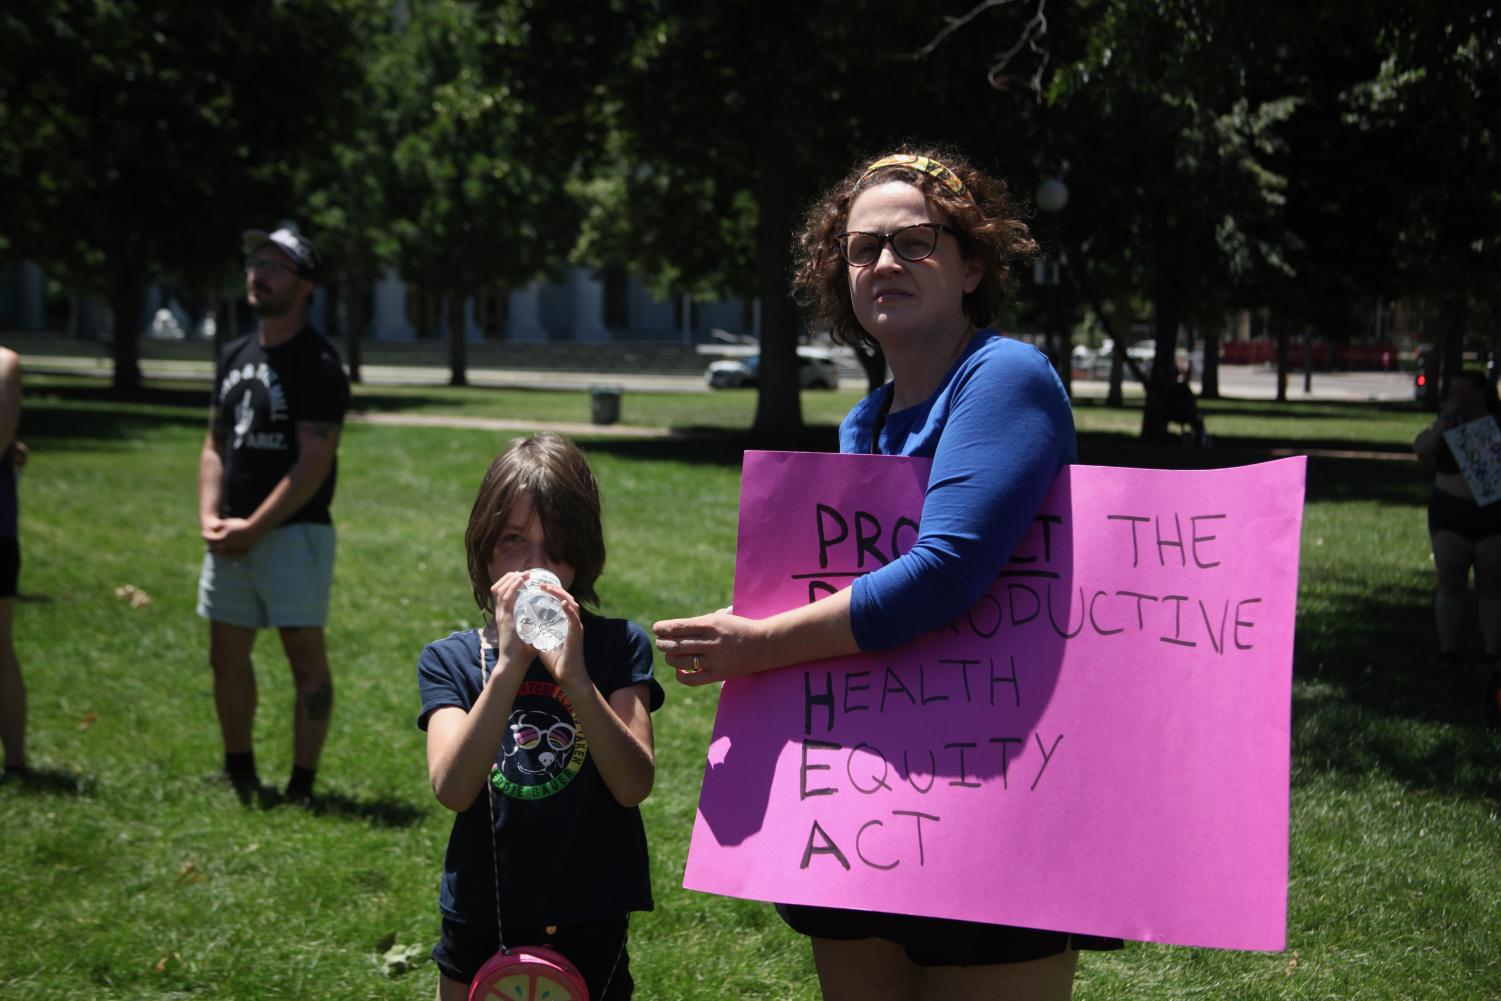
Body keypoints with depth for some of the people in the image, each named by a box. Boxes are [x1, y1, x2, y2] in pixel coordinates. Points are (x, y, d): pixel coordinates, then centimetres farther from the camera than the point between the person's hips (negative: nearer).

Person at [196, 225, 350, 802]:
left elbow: (313, 463, -15)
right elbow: (216, 444, 16)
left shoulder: (316, 364, -10)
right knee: (226, 654, 11)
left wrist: (253, 528, -15)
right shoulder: (236, 356, 14)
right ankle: (239, 775, 23)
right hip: (232, 535, 8)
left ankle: (301, 786, 0)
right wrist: (210, 517, 1)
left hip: (293, 532, -8)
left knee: (305, 653, -4)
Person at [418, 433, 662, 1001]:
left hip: (591, 928, 0)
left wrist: (575, 677, -26)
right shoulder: (449, 660, -1)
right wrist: (508, 666, -26)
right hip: (479, 927, 1)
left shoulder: (618, 647, -3)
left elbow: (634, 785, -14)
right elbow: (452, 788, -17)